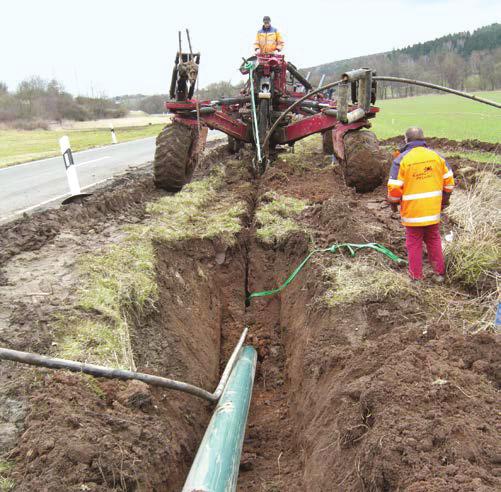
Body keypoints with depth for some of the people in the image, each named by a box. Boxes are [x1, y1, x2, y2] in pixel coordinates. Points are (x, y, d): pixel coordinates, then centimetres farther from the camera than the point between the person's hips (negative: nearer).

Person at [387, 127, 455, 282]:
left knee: (414, 243, 10)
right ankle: (439, 273, 27)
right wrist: (444, 201, 19)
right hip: (433, 210, 4)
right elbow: (449, 181, 6)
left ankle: (416, 276, 19)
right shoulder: (437, 156, 1)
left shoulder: (401, 159, -12)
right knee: (434, 241, 19)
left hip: (412, 211, -4)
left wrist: (394, 204, 4)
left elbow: (394, 187, -13)